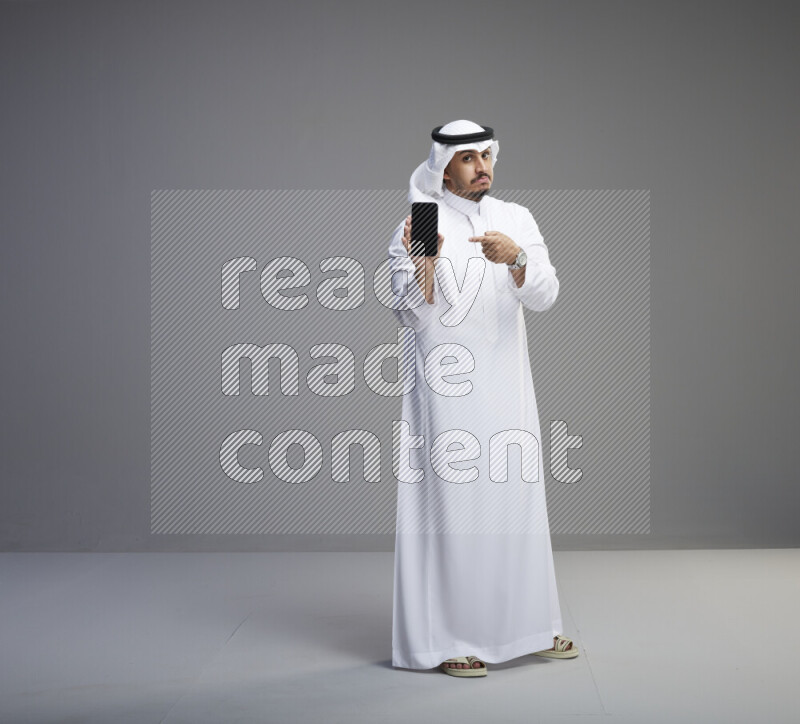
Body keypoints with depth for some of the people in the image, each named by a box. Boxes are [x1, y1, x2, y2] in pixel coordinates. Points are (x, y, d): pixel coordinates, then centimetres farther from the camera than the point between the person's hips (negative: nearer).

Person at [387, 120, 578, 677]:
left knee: (518, 498, 9)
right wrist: (425, 264, -25)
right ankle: (448, 639, 3)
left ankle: (527, 624, 22)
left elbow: (545, 297, -2)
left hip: (506, 386, 4)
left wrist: (515, 259, -21)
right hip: (446, 389, -4)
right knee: (450, 504, -5)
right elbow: (411, 315, -8)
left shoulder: (517, 220, 9)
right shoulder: (416, 228, -2)